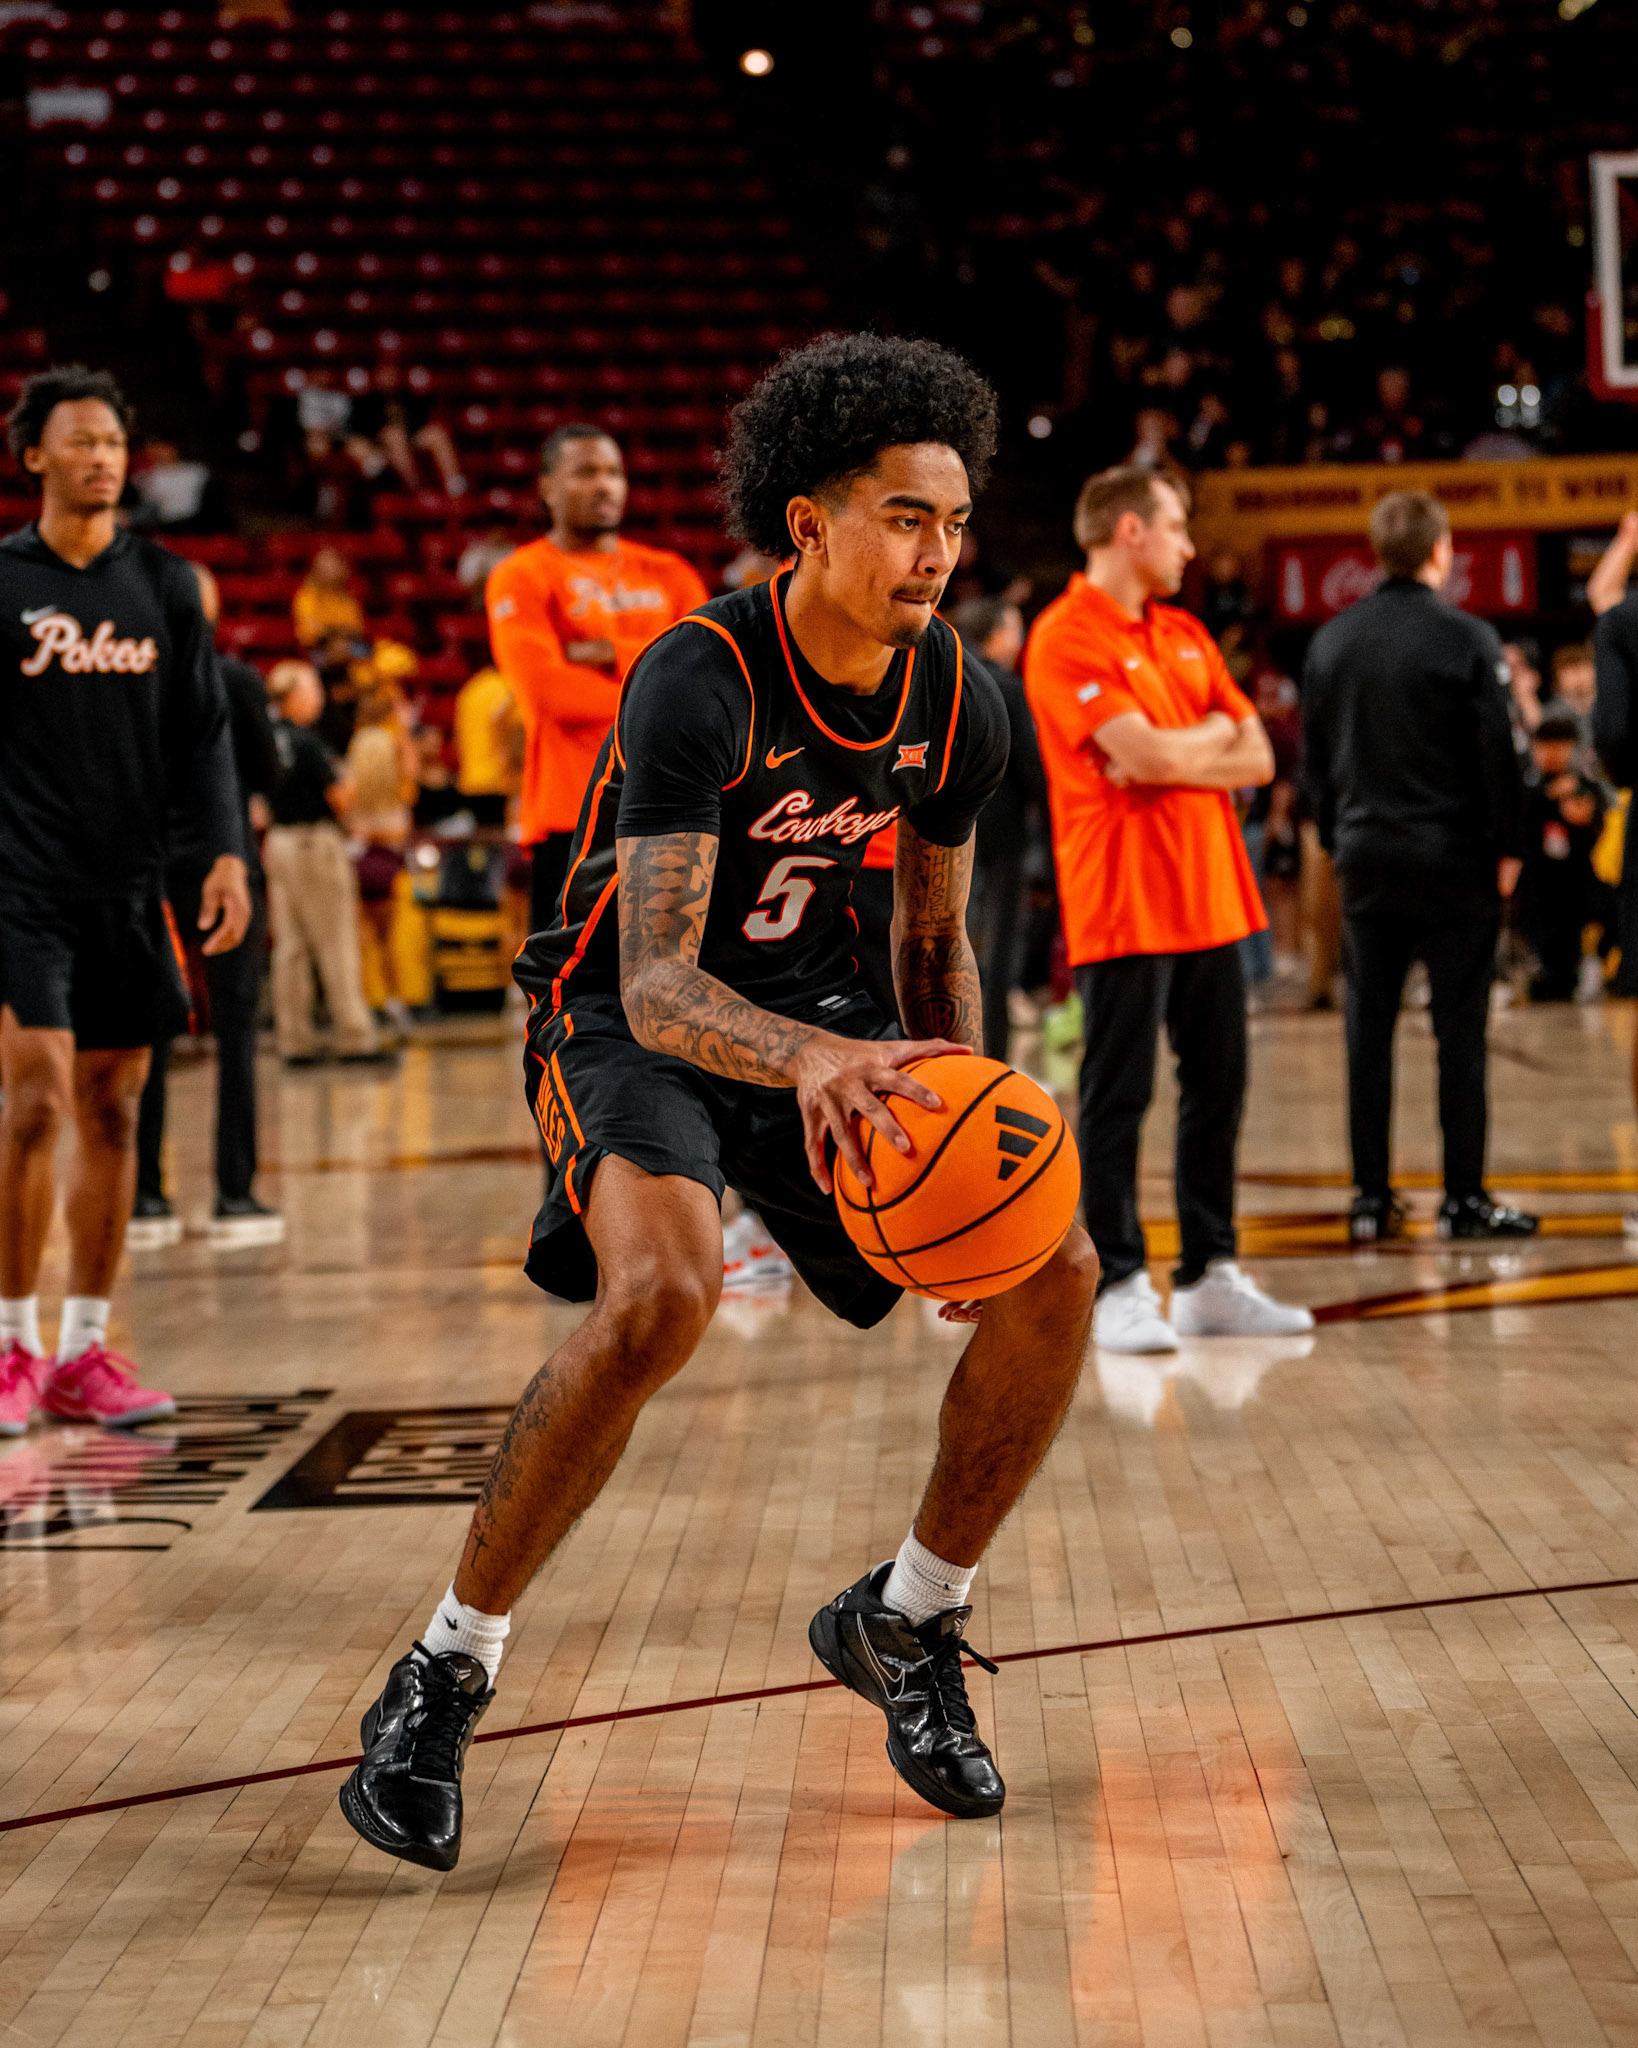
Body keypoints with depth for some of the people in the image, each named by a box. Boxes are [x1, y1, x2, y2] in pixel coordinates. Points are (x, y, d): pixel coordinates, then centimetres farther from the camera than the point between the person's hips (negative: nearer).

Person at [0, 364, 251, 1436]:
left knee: (114, 1111, 6)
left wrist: (227, 850, -2)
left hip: (131, 885, 4)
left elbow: (202, 733, 9)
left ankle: (86, 1348, 13)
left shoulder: (165, 583, 9)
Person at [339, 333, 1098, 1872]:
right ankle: (447, 1671, -17)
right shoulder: (698, 683, -26)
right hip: (628, 1019, -6)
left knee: (1053, 1269, -9)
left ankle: (905, 1621, 13)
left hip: (819, 1013, 6)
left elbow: (934, 940, 10)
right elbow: (656, 985, -35)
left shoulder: (958, 707, -6)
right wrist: (813, 1064, -53)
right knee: (661, 1292, -34)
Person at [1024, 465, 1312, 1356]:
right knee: (1118, 1098, -4)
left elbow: (1256, 756, 11)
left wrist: (1177, 756, -8)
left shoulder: (1185, 636, 16)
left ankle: (1209, 1277, 17)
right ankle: (1121, 1289, -1)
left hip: (1208, 897, 8)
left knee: (1217, 1088, 10)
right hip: (1123, 906, -8)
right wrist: (1213, 733, 1)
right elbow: (1153, 756, -20)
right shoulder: (1067, 638, -10)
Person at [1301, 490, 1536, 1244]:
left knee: (1368, 1031, 7)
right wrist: (1507, 847, 0)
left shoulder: (1331, 641, 7)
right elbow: (1499, 753, -10)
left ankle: (1370, 1198, 8)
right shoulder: (1467, 639, -10)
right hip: (1454, 858, -4)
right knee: (1459, 1030, 0)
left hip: (1366, 858, 4)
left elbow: (1314, 757, 13)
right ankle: (1464, 1198, 2)